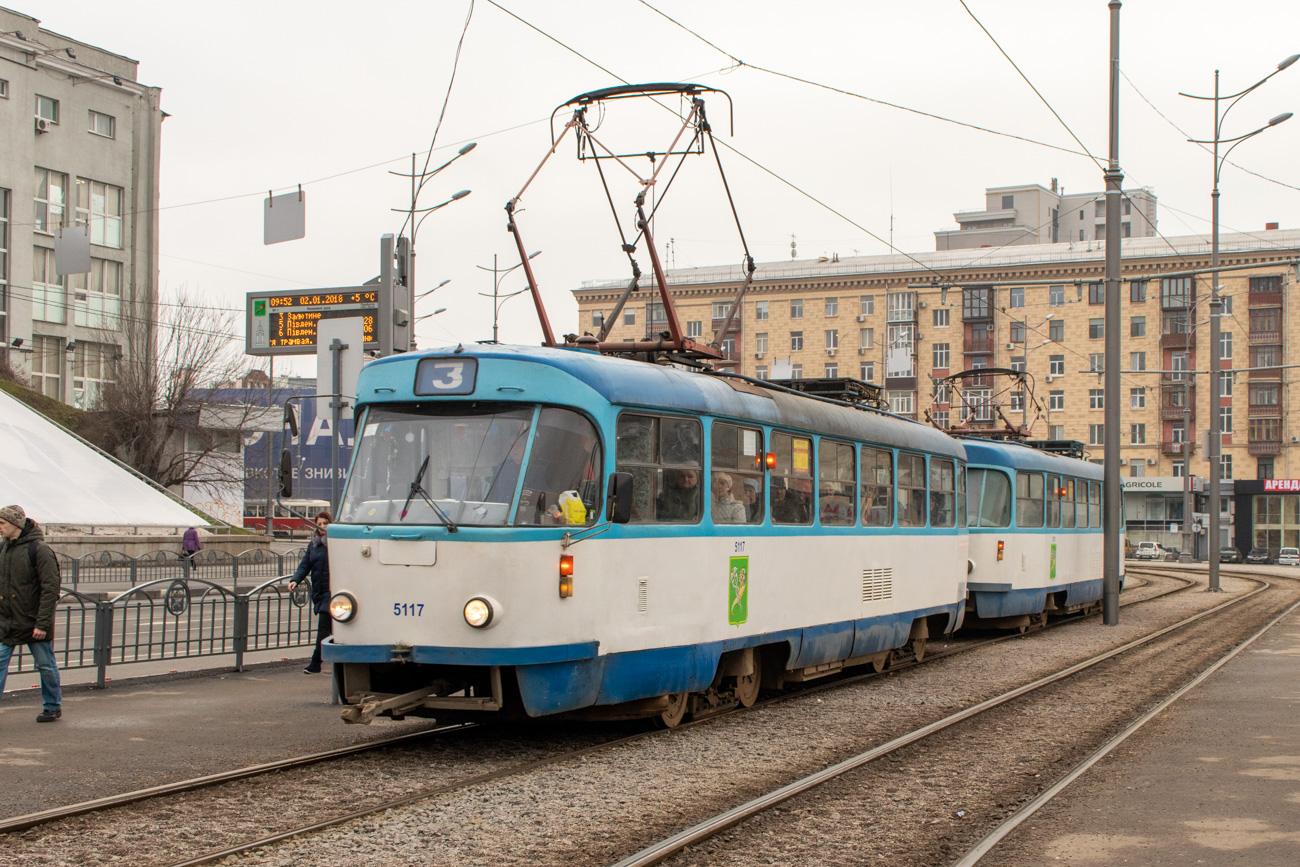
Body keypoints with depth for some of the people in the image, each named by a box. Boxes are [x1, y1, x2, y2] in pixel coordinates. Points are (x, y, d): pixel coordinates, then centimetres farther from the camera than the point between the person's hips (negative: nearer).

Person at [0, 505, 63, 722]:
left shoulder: (38, 549, -14)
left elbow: (50, 589, -16)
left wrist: (42, 623, -20)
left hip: (33, 622, -5)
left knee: (45, 665, 8)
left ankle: (53, 706, 23)